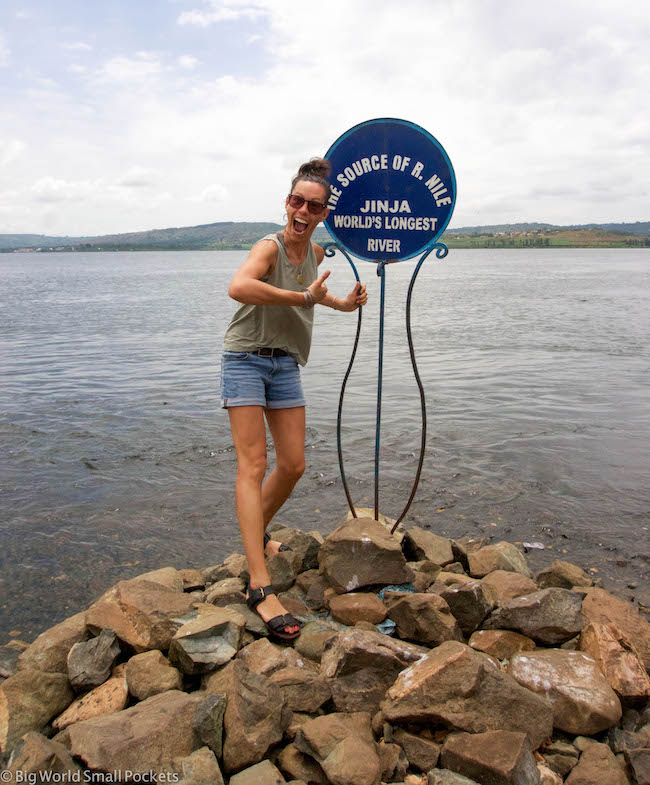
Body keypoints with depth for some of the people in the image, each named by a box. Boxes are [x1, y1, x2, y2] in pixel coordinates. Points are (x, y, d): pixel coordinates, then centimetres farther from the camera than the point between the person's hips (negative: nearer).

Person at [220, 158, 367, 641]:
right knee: (253, 466, -12)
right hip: (247, 359, -7)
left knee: (293, 466, 7)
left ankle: (257, 535, 34)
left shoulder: (315, 251, 7)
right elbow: (239, 287, -38)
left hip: (286, 364, 7)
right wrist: (303, 297, -32)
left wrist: (342, 304, 21)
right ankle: (260, 585, -15)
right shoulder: (270, 246, -15)